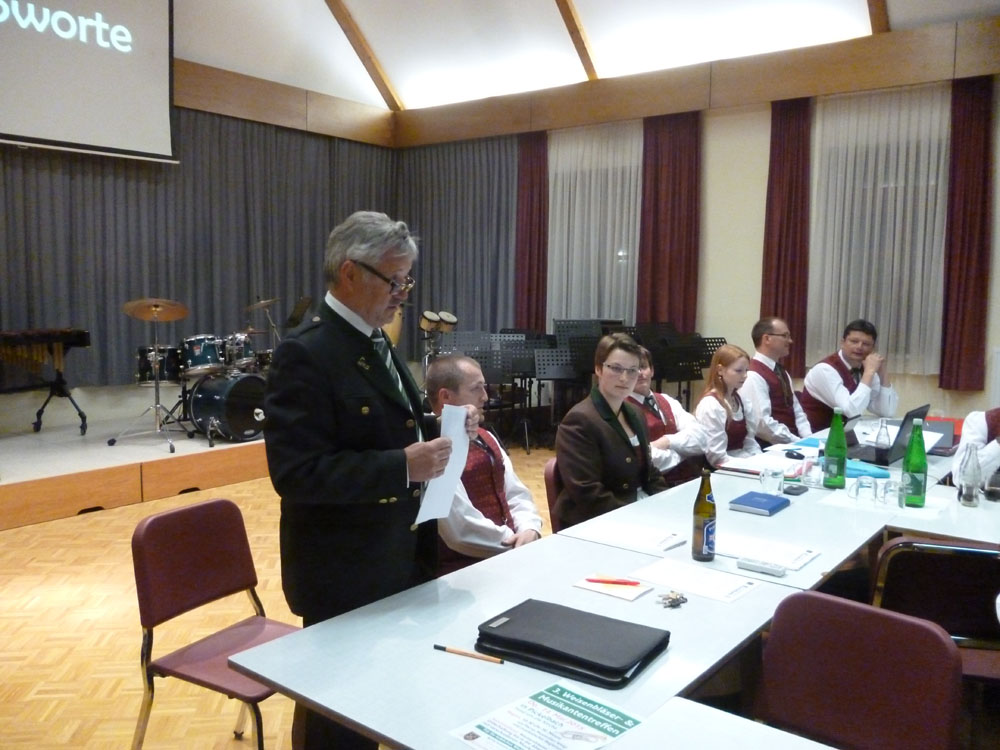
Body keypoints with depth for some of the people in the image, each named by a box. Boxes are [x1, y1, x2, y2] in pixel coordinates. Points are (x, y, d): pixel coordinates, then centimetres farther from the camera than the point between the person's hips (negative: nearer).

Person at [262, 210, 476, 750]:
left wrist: (440, 430, 0)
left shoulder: (376, 342, 9)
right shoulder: (305, 354, -20)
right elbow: (296, 473, -25)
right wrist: (402, 466, -29)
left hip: (400, 559, 9)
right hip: (345, 573, -8)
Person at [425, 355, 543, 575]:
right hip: (464, 569, -8)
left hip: (509, 552, 9)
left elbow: (516, 494, 14)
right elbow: (461, 530, -21)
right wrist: (517, 542, -12)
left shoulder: (485, 438, 13)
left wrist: (529, 530, -6)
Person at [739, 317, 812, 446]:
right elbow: (762, 423, -22)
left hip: (792, 442, 8)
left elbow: (796, 412, 17)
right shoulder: (754, 376, -14)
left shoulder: (782, 372, 17)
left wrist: (808, 439, 0)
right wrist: (798, 443, -17)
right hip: (771, 448, -8)